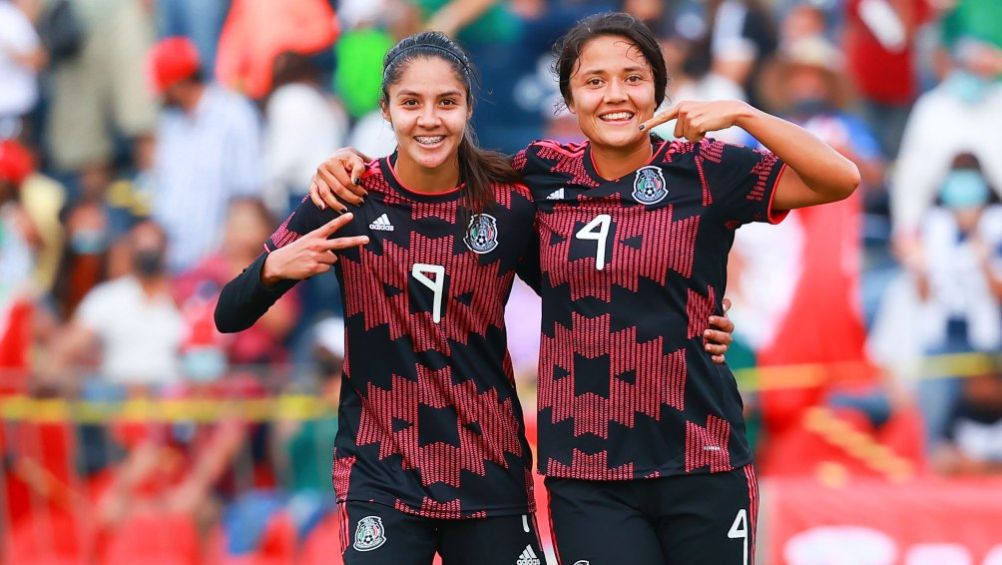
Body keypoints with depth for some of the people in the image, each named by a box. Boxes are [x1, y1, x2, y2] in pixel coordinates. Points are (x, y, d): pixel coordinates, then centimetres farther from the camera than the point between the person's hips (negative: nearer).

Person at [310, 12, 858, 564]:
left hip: (700, 463, -1)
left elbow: (839, 179, -8)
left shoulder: (704, 171, -2)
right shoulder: (541, 173, 5)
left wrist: (740, 114, -16)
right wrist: (352, 162, 6)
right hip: (586, 472, 1)